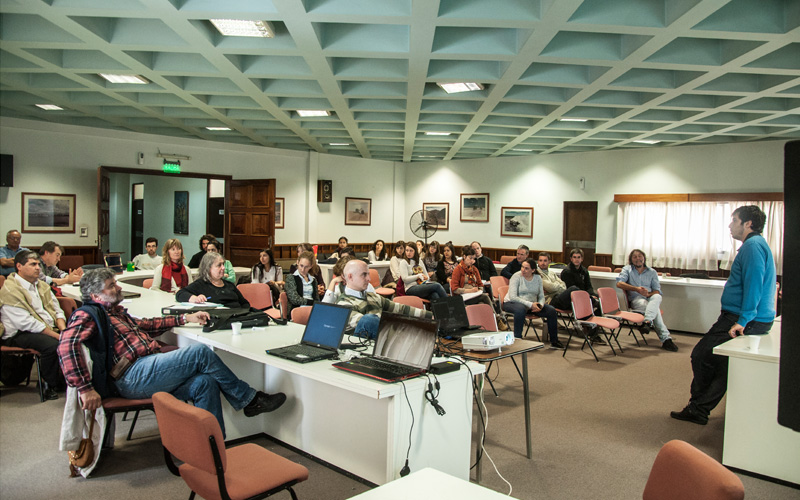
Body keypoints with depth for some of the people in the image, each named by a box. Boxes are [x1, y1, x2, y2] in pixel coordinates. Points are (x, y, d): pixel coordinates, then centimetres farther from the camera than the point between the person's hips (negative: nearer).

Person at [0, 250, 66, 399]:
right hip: (19, 335, -8)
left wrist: (63, 330, -6)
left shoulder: (41, 285, 15)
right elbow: (27, 323, -19)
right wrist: (57, 335, -22)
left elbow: (57, 310, 14)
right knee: (52, 345, -33)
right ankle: (51, 385, -11)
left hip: (49, 329, 8)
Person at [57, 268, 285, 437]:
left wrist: (186, 318, 26)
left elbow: (146, 325, 35)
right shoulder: (88, 315, -1)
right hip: (133, 376, -9)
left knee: (205, 382, -15)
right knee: (200, 352, -18)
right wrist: (86, 389, -27)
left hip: (149, 367, 9)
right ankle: (250, 399, -9)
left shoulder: (117, 312, 28)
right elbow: (67, 347, -17)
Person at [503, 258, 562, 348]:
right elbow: (512, 297, -21)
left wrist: (540, 305, -18)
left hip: (532, 304, 5)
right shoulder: (516, 276, -13)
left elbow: (541, 296, 6)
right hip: (511, 303, -5)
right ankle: (517, 339, -30)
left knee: (552, 310, -12)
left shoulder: (538, 278, 3)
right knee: (521, 309, -40)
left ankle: (554, 341, 1)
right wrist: (530, 304, -27)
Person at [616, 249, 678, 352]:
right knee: (656, 309, -35)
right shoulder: (627, 269, 17)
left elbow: (657, 291, 10)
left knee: (657, 297, -38)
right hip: (635, 300, -2)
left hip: (650, 298, 2)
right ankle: (666, 338, -44)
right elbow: (619, 283, -3)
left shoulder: (652, 272, 21)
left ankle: (648, 322, -56)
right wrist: (636, 289, -16)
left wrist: (648, 294, -14)